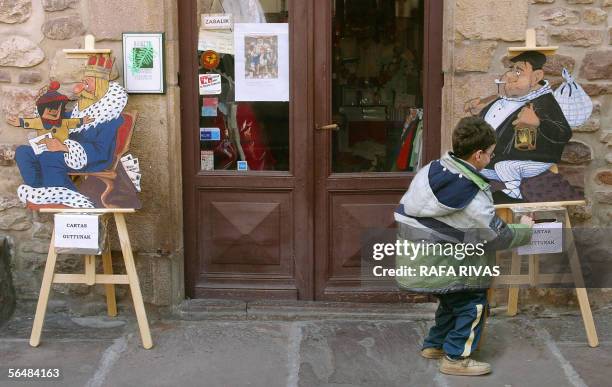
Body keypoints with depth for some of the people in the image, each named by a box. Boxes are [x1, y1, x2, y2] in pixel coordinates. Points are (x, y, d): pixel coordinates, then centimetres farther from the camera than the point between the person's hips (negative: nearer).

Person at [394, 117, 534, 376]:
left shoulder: (433, 168, 2)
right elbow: (498, 236, -12)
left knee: (453, 299, 25)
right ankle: (456, 358, 9)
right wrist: (524, 229, 6)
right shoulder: (472, 193, -21)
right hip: (436, 263, -9)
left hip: (414, 257, 9)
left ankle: (434, 345, 37)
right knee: (473, 303, 4)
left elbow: (406, 207, 12)